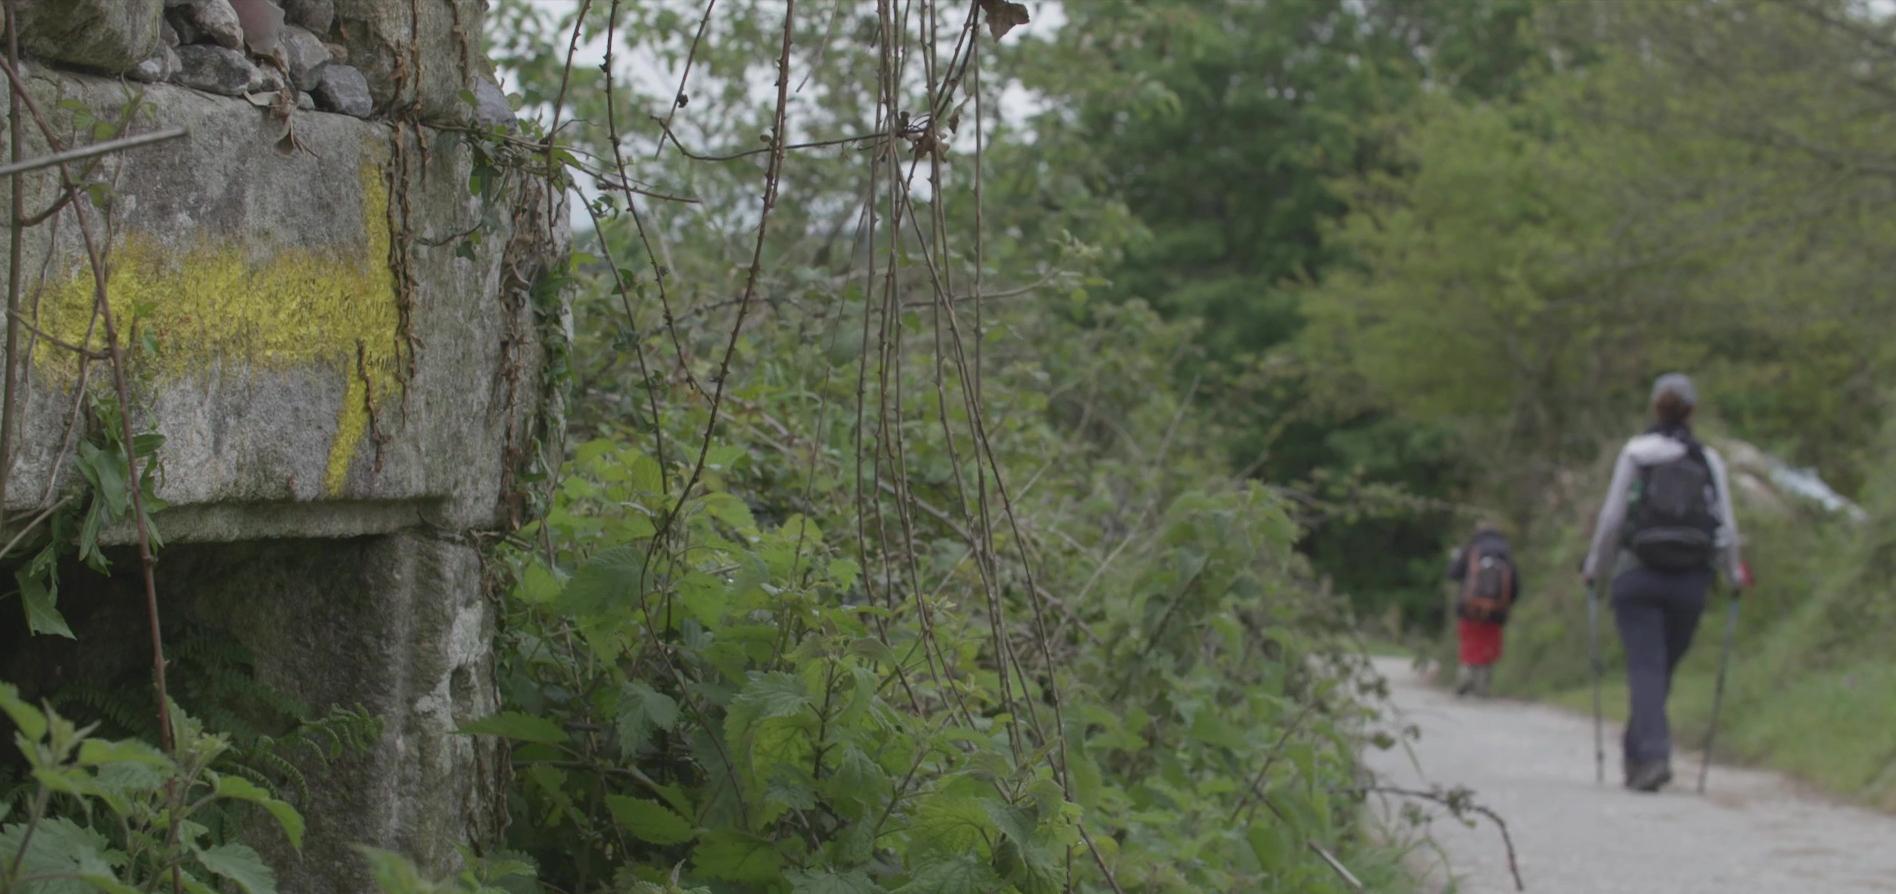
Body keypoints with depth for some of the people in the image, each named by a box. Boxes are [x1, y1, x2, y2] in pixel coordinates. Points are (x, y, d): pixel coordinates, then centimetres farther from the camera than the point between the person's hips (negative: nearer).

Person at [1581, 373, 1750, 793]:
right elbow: (1726, 526, 3)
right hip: (1690, 582, 2)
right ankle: (1636, 755, 20)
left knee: (1645, 668, -7)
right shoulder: (1709, 460, 5)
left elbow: (1612, 517, -3)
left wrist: (1595, 566, 10)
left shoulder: (1636, 452, -1)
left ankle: (1654, 754, -23)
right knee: (1662, 670, 14)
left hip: (1638, 575, -2)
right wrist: (1735, 572, 20)